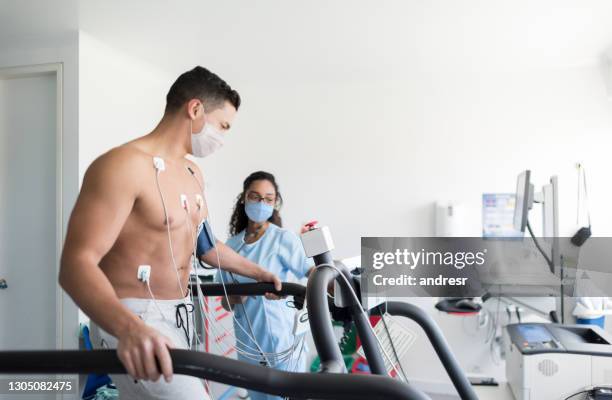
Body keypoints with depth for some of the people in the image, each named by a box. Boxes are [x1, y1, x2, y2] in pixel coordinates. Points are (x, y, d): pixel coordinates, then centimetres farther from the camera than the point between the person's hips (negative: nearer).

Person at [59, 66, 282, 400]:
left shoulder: (192, 173, 10)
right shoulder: (125, 164, -19)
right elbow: (76, 264, -28)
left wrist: (256, 272, 26)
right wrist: (129, 327, -44)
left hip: (178, 316, 9)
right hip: (131, 325, -9)